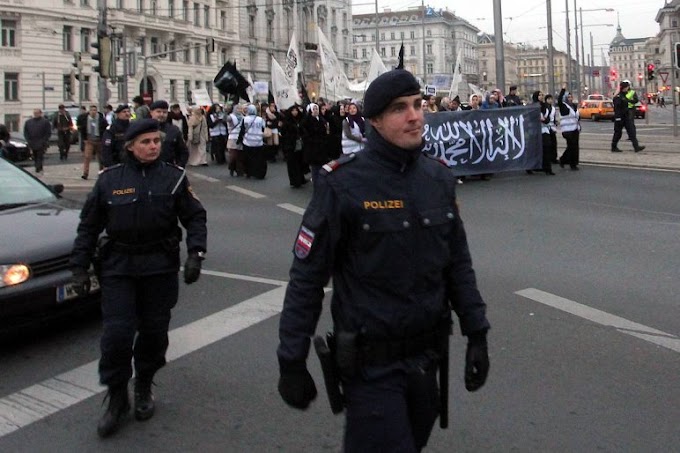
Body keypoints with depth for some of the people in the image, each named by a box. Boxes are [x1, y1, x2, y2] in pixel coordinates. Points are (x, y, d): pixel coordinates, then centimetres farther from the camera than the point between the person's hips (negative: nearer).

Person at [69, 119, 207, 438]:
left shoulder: (173, 177, 1)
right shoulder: (109, 180, 1)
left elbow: (194, 218, 3)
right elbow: (89, 226, 6)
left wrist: (195, 254, -10)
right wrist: (79, 267, 3)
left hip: (161, 267, 1)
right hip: (118, 268, 0)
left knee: (154, 331, 9)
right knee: (117, 334, -7)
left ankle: (144, 388, 32)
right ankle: (117, 399, 10)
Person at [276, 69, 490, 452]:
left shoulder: (439, 177, 2)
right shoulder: (343, 184, -15)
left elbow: (458, 262, 10)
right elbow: (307, 277, -12)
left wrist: (477, 334, 7)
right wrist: (291, 362, -10)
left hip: (428, 356, 6)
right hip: (373, 363, -6)